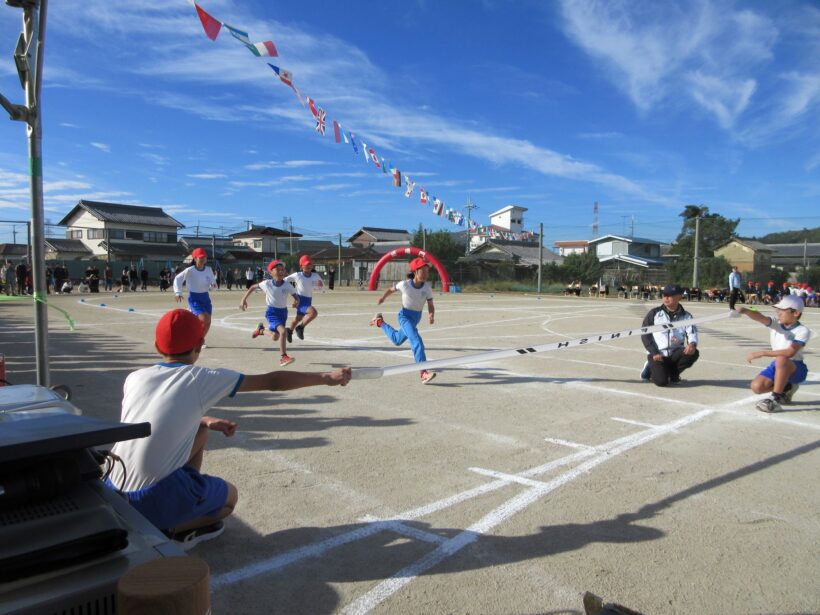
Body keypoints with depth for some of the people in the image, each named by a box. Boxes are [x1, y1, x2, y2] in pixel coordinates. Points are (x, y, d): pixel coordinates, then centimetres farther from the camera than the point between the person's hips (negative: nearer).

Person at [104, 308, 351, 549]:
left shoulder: (134, 378, 5)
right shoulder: (203, 379, -7)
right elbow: (272, 381, -2)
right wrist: (326, 377, 6)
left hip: (111, 495, 5)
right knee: (229, 495, 23)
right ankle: (173, 530, 3)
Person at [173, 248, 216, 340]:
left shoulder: (209, 270, 0)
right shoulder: (190, 270, -13)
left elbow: (212, 281, 10)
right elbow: (178, 279, -6)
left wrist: (212, 285, -14)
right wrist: (178, 293, -12)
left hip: (205, 297, 6)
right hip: (194, 298, -6)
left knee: (208, 322, 6)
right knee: (204, 320, -20)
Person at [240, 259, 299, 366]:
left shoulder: (287, 285, -12)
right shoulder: (267, 284, -13)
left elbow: (296, 296, -8)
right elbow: (253, 287, 3)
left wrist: (297, 301, -32)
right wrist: (244, 299, 2)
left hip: (283, 312, 4)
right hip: (272, 312, -4)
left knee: (275, 337, 16)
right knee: (283, 331, -27)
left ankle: (261, 329, 48)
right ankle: (284, 357, -17)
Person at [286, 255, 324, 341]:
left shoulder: (315, 276, -2)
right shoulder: (297, 275, -11)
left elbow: (322, 284, 11)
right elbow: (284, 281, -1)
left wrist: (320, 284, -10)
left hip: (309, 301, 6)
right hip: (300, 300, -6)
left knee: (299, 318, 25)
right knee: (314, 312, -29)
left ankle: (290, 330, 53)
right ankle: (300, 327, -10)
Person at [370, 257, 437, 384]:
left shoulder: (427, 288, -13)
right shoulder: (404, 284, -19)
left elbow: (431, 306, -11)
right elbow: (391, 289, 1)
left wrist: (431, 315, -31)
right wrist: (383, 297, -14)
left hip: (417, 317, 5)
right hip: (405, 315, -5)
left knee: (397, 340, 27)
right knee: (416, 340, -28)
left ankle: (380, 322, 53)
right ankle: (424, 372, -32)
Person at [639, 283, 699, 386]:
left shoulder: (686, 316, 4)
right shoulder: (654, 313, -1)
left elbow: (692, 333, -8)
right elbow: (645, 334, -1)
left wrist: (692, 344, -33)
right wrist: (654, 353, -12)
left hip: (675, 354, 3)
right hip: (657, 355, -3)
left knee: (693, 353, -27)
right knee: (662, 381, -25)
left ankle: (673, 373, 1)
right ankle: (650, 369, 13)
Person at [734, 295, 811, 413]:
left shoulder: (803, 331, -18)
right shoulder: (776, 324, -5)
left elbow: (790, 353, -31)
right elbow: (760, 318, -27)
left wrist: (762, 353, -32)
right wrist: (745, 310, -49)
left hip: (796, 368, -5)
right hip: (778, 366, 5)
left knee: (781, 359, -39)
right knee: (757, 386, -16)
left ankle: (775, 399, -30)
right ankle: (787, 388, 14)